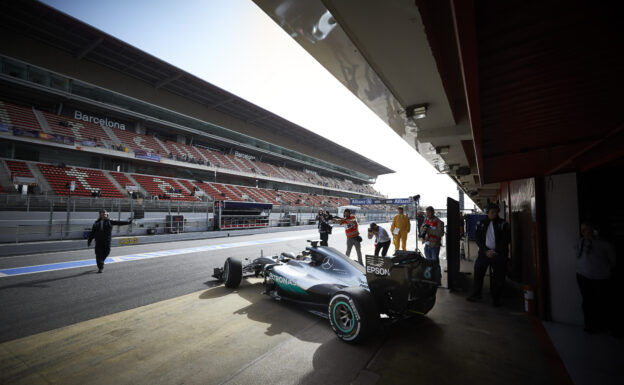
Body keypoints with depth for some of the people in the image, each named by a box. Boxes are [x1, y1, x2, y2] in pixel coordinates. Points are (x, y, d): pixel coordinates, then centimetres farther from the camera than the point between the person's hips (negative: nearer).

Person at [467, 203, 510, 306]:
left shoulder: (503, 223, 0)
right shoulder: (481, 223, 6)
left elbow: (507, 239, -1)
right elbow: (478, 239, 5)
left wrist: (496, 252, -9)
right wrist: (486, 251, -7)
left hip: (499, 254, -1)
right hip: (484, 252, 2)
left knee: (499, 276, 2)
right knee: (478, 272, 2)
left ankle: (496, 298, 17)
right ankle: (476, 294, 17)